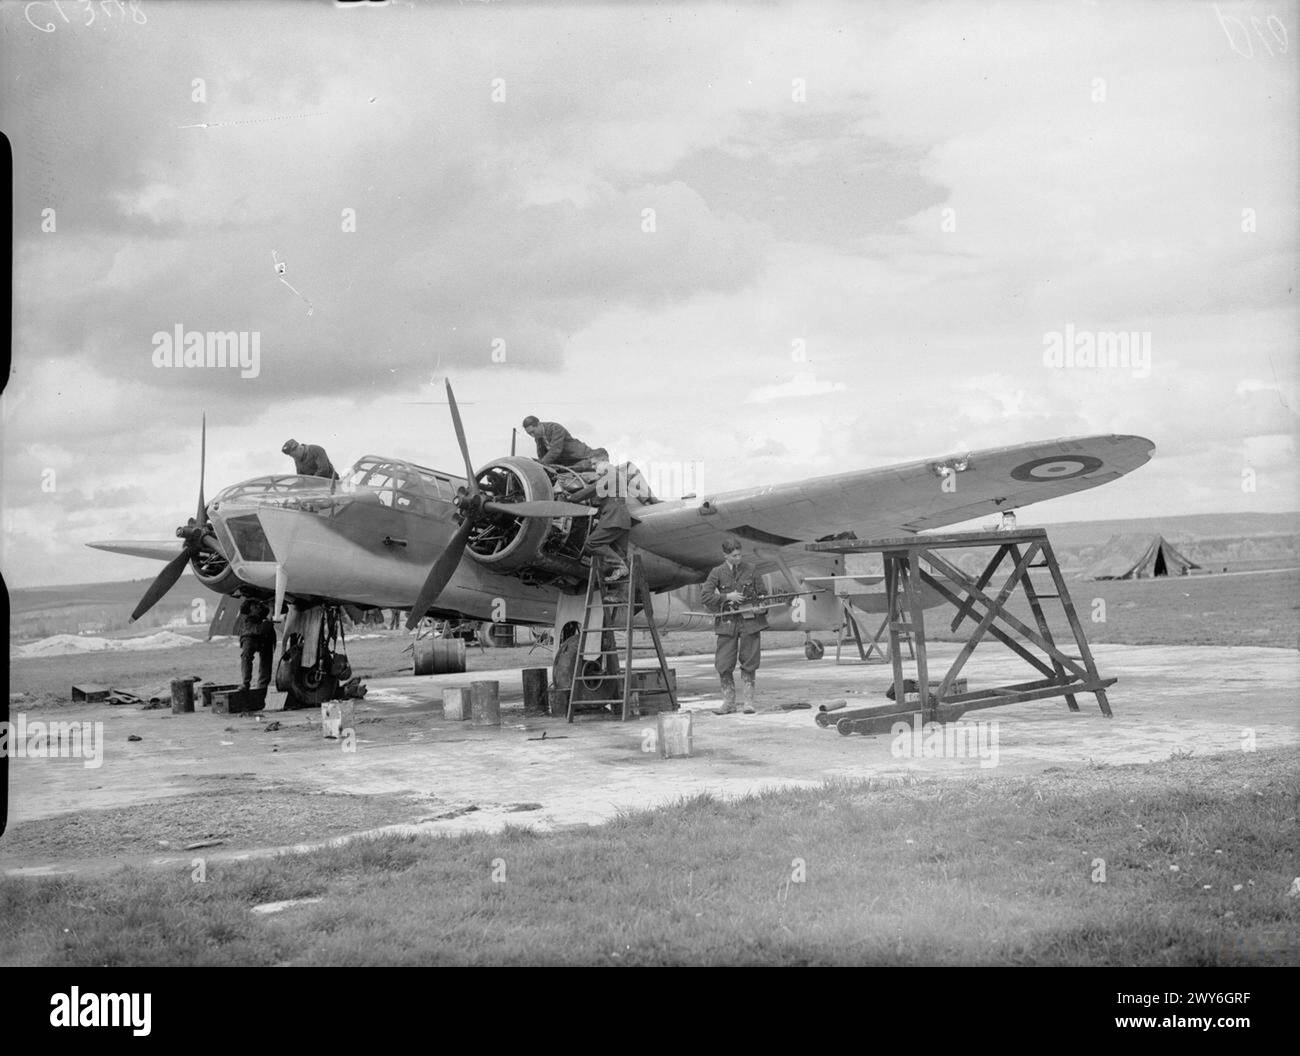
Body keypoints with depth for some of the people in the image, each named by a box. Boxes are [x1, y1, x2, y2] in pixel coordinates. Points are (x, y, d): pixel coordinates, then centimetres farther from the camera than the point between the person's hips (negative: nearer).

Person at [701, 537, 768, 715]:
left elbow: (760, 594, 12)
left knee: (749, 663, 3)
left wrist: (761, 607, -3)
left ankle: (749, 701, 10)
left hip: (749, 620, 0)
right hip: (727, 622, 0)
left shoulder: (750, 569, 5)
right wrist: (727, 597, -13)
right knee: (724, 664, -2)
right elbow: (705, 596, -6)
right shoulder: (717, 573, 0)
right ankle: (729, 702, 8)